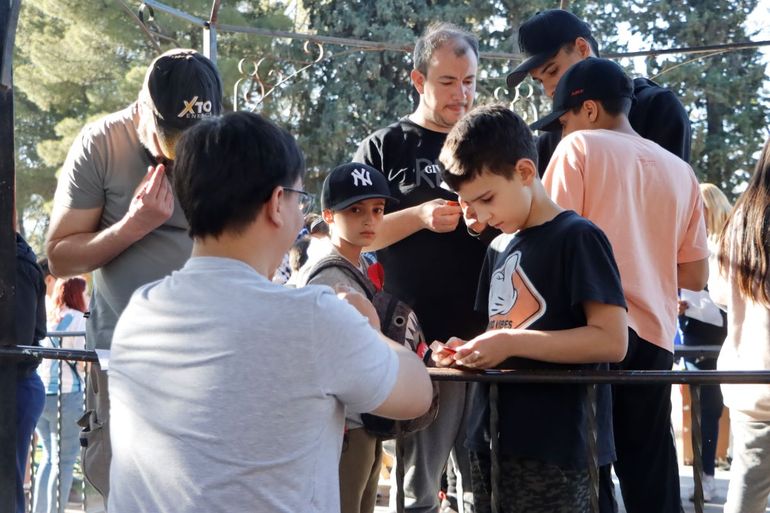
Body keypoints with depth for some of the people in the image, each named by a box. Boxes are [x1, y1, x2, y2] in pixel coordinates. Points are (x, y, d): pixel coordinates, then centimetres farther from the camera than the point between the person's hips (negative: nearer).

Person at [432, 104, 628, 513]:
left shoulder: (577, 238, -9)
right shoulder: (498, 248, 15)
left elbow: (611, 341, -17)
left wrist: (511, 343, -20)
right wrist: (471, 350, 2)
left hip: (555, 452, -8)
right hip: (490, 444, 8)